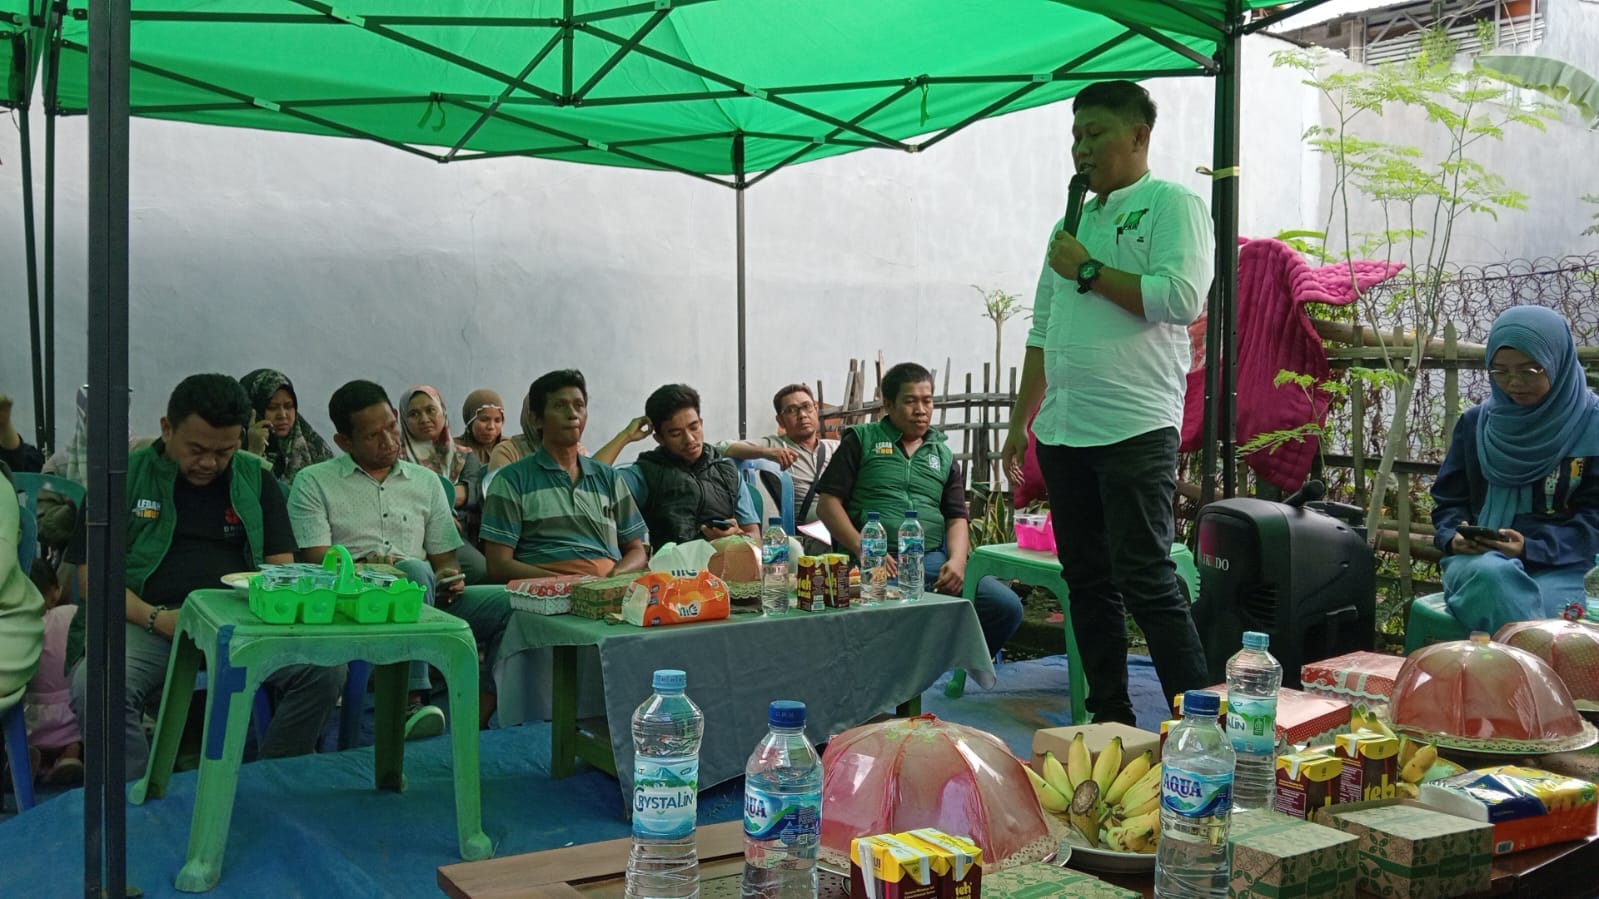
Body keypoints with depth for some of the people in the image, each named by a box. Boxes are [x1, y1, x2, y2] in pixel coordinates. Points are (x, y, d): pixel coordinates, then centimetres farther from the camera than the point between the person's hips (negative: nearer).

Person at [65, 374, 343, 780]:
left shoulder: (256, 480, 13)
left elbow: (281, 569, 11)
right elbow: (93, 578, 2)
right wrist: (156, 619, -16)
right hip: (144, 620, -2)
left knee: (325, 670, -25)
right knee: (96, 687, -35)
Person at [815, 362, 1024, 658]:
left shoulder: (943, 454, 24)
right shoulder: (861, 440, 13)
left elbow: (957, 519, 17)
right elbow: (829, 503, 5)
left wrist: (957, 560, -6)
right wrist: (865, 551, -10)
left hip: (934, 560, 5)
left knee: (1007, 606, -17)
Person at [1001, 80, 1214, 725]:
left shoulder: (1171, 205, -1)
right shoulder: (1074, 222, 21)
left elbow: (1182, 298, -18)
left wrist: (1088, 271, -10)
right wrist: (1021, 421, 19)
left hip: (1135, 430, -7)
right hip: (1062, 431, 8)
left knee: (1146, 582, -9)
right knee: (1087, 582, 10)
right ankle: (1109, 721, 19)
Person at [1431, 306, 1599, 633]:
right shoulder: (1476, 422, 12)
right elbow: (1449, 500, 16)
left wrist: (1532, 548, -16)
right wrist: (1454, 537, -7)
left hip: (1562, 566, -2)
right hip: (1480, 559, 3)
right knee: (1491, 574, -36)